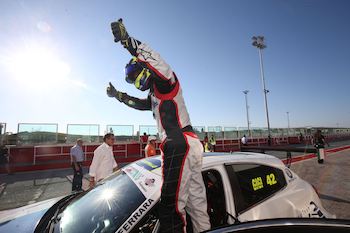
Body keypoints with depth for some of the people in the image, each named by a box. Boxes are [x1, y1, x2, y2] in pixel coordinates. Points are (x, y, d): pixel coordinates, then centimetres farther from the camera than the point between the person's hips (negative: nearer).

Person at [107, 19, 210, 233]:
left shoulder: (165, 83, 0)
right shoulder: (156, 94, 27)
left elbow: (156, 61, -21)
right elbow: (139, 103, 41)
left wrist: (127, 41, -30)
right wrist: (118, 95, 39)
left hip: (181, 145, -10)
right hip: (186, 145, 10)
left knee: (171, 205, -11)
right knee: (196, 201, 13)